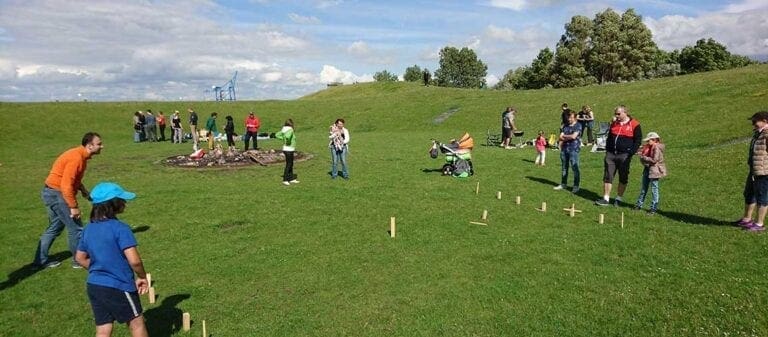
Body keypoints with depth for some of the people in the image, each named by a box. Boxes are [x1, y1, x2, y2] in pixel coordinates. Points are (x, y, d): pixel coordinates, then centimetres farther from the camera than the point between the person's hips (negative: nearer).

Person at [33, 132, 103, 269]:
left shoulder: (81, 156, 6)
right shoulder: (76, 158, -24)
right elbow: (66, 185, -27)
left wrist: (83, 189, 5)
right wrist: (74, 206, -22)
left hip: (53, 193, 10)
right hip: (57, 194, -10)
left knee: (54, 227, 18)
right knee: (75, 228, -3)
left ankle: (41, 260, 26)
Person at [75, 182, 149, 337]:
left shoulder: (89, 229, 4)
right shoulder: (120, 228, -19)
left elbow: (80, 258, 16)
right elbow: (134, 260, -24)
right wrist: (142, 277, -7)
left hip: (93, 286, 7)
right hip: (118, 287, -7)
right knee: (137, 323, 12)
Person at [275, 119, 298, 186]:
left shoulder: (284, 130, 7)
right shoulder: (290, 130, -18)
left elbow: (277, 135, 11)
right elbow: (287, 136, -37)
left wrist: (283, 139, 4)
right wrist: (288, 141, -17)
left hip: (286, 149, 9)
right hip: (289, 150, -9)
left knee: (291, 164, 17)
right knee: (288, 165, -1)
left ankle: (291, 179, 26)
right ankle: (285, 180, 4)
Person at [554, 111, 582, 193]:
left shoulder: (578, 126, -2)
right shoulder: (565, 126, 15)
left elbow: (573, 136, -14)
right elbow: (561, 137, 9)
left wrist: (564, 136, -1)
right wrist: (569, 138, -7)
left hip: (574, 150, -6)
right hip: (564, 149, 6)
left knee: (575, 168, -6)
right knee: (564, 167, 12)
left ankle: (576, 186, -1)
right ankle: (563, 184, 21)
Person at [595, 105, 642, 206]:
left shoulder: (634, 124, -4)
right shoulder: (614, 123, 11)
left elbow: (638, 140, -3)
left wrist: (631, 152, -11)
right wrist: (607, 150, 11)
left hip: (624, 155, -4)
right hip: (611, 154, 4)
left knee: (623, 178, 5)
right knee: (607, 176, 1)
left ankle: (619, 199, 16)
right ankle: (605, 199, 6)